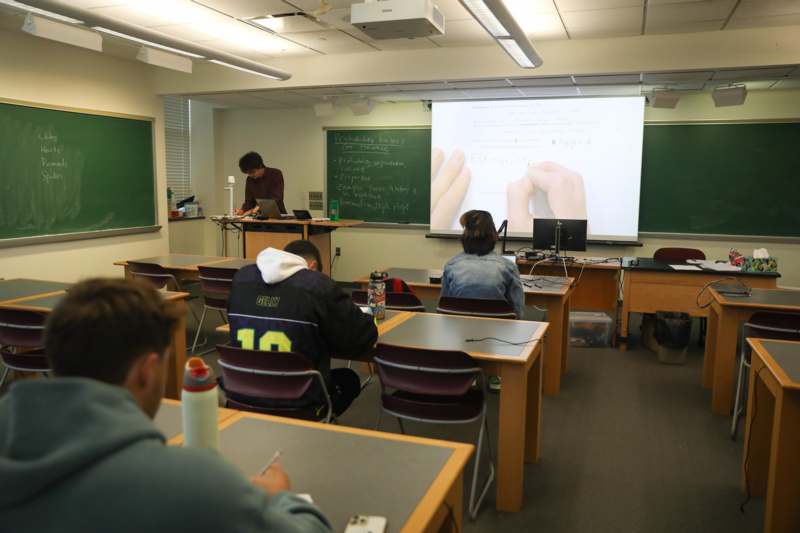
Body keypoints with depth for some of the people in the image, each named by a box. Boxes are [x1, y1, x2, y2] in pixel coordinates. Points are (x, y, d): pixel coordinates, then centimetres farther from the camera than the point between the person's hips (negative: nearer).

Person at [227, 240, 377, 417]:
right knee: (349, 379, 25)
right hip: (296, 403, -5)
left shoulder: (241, 277, 1)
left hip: (240, 396, 5)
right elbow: (363, 337, -7)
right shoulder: (318, 285, -14)